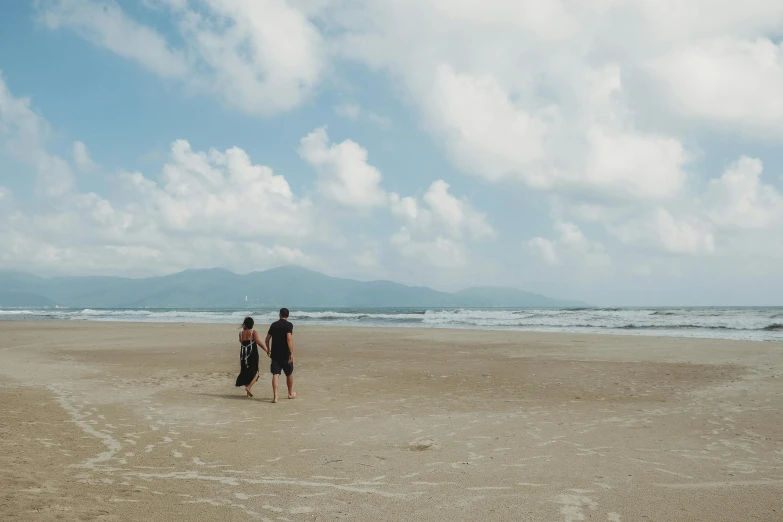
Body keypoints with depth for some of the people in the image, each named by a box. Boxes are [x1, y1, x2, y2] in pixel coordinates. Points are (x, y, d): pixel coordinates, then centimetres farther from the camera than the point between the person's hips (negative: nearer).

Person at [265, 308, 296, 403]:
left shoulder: (273, 325, 7)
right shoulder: (288, 325, -8)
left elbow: (267, 340, 13)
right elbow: (289, 339, -21)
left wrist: (268, 350, 29)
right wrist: (291, 353, -21)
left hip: (275, 354, 3)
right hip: (285, 354, -3)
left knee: (275, 375, 0)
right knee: (289, 374, 16)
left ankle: (275, 396, -11)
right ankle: (291, 393, 30)